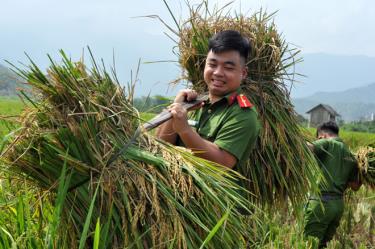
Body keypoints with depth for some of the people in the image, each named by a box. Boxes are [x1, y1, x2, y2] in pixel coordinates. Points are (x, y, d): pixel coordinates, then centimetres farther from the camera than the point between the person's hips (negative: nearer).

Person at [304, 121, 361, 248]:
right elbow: (355, 186, 18)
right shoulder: (351, 156, 16)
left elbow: (308, 148, -24)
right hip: (339, 204, 7)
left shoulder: (327, 143, -3)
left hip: (321, 201, -7)